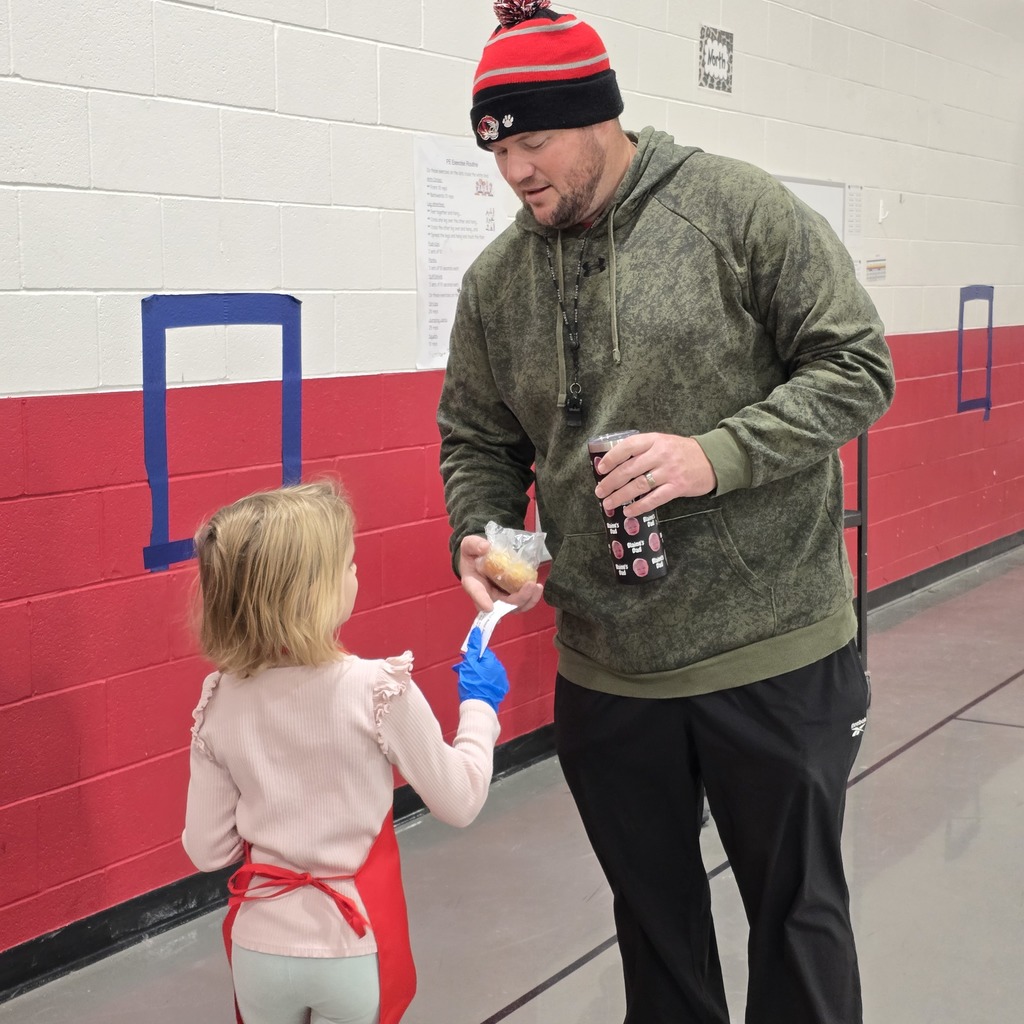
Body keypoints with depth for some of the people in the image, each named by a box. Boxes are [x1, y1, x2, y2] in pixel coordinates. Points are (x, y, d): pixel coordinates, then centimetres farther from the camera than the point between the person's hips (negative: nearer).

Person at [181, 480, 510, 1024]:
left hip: (261, 948, 3)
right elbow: (459, 801, -7)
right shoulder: (380, 690, -20)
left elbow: (208, 850, -3)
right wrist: (479, 704, 7)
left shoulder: (220, 703, -10)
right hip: (354, 947, -3)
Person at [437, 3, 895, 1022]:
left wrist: (716, 456, -24)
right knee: (652, 919, 19)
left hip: (773, 654, -4)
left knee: (797, 911, 10)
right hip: (602, 670, 4)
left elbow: (855, 367, -11)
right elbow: (477, 438, 14)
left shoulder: (739, 208, -9)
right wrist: (479, 538, -7)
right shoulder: (495, 280, 5)